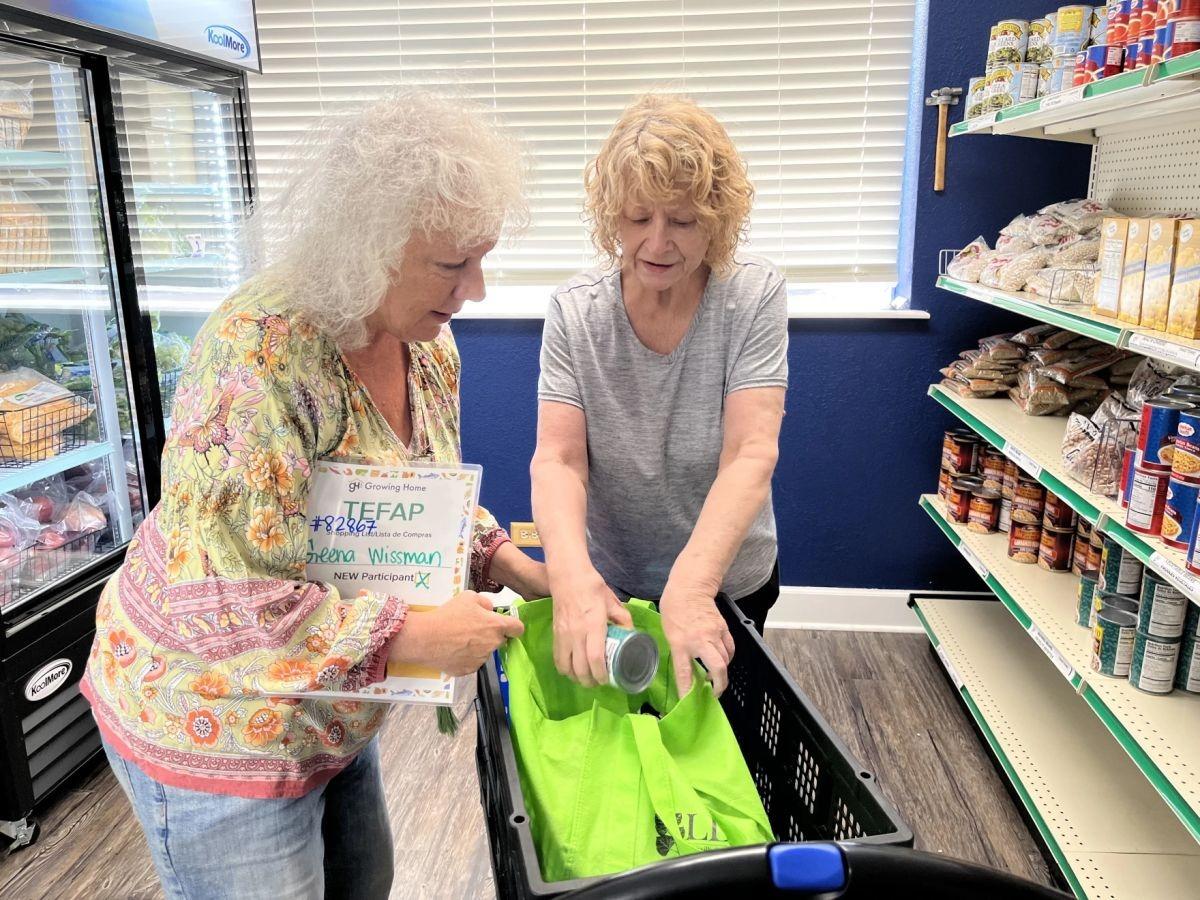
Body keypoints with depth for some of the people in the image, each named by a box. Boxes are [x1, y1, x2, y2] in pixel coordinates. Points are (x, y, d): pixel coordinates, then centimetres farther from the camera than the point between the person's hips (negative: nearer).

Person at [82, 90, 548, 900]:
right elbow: (210, 600, -31)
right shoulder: (263, 355, -30)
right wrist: (413, 635, -28)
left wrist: (507, 564, -5)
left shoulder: (428, 341, -5)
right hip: (219, 724, -7)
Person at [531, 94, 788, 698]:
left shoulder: (754, 296, -16)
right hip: (607, 582, 1)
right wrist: (571, 572, -40)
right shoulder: (574, 310, -13)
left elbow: (751, 454, -26)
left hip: (726, 578, 0)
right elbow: (556, 458, -21)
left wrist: (692, 582, -41)